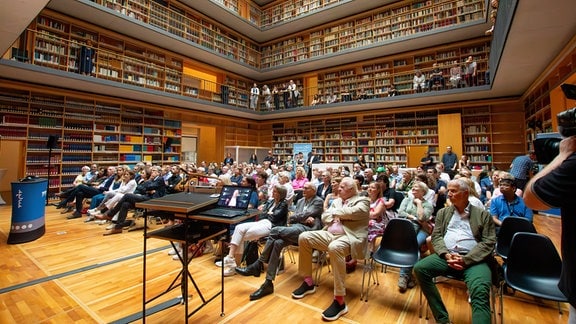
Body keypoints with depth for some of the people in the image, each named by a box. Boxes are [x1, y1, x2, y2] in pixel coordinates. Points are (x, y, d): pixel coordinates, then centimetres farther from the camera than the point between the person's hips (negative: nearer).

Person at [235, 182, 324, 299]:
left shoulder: (318, 201, 7)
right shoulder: (300, 201, 27)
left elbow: (307, 214, -8)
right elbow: (291, 218, 16)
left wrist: (297, 217, 6)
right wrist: (304, 218, 0)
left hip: (307, 230, -6)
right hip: (295, 228, 6)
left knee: (275, 230, -26)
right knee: (277, 243, -26)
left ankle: (258, 265, -16)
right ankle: (268, 283, -21)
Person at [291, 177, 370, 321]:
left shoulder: (362, 201, 2)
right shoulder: (336, 201, 21)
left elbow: (352, 212, -20)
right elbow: (324, 217, 16)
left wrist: (335, 212, -4)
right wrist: (335, 217, -6)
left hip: (349, 237, -7)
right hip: (330, 234, 8)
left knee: (334, 247, -40)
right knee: (304, 237, -10)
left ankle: (339, 301, -29)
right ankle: (308, 282, 4)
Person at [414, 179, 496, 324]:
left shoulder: (483, 214, 10)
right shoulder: (443, 212, 18)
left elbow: (488, 242, 0)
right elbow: (436, 236, 10)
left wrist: (465, 259, -13)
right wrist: (446, 254, -10)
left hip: (473, 259, -2)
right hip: (446, 255, 3)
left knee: (480, 292, -32)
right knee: (420, 268, -21)